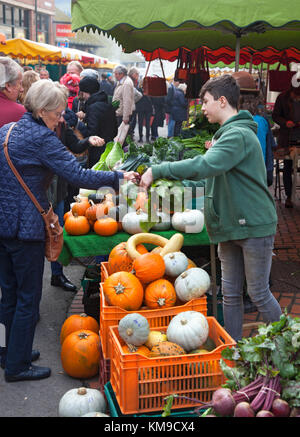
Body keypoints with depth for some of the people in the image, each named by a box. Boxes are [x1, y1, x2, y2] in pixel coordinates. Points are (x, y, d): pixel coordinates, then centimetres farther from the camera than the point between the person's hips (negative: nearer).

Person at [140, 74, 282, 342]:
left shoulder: (239, 134, -18)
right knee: (230, 293, 12)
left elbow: (205, 166, -33)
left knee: (259, 293, 2)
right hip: (230, 227, 9)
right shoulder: (227, 133, 15)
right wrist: (179, 180, 15)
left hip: (253, 225, -9)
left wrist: (158, 171, -27)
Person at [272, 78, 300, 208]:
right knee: (287, 167, 5)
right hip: (287, 139, 0)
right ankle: (288, 197, 13)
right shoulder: (282, 98, -1)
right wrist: (285, 122, -14)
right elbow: (275, 116, 4)